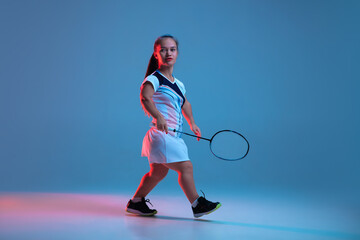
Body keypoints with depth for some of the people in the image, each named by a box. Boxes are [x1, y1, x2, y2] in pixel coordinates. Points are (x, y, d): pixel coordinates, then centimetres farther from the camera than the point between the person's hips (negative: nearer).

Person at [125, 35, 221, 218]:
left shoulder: (179, 84, 14)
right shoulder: (154, 79, -10)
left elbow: (185, 104, 33)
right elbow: (145, 98, -30)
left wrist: (192, 123, 29)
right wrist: (158, 117, -44)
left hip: (173, 136, 9)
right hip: (162, 134, -9)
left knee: (158, 172, 17)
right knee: (186, 166, -13)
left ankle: (136, 202, 30)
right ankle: (197, 205, -4)